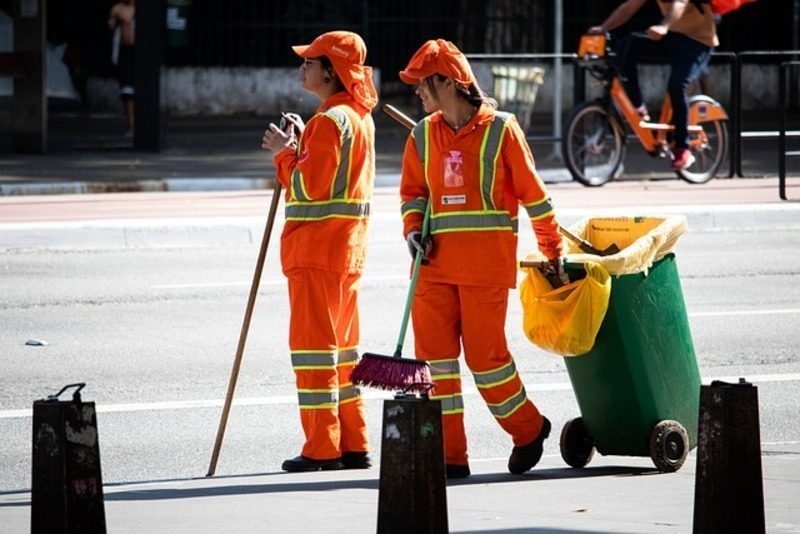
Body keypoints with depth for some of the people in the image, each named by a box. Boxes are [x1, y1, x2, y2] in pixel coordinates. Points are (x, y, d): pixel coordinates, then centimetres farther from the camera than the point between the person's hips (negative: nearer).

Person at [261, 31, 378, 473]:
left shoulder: (330, 121, -17)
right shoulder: (359, 117, 14)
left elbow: (309, 187, -20)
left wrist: (285, 153, -7)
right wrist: (302, 144, 9)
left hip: (318, 247, -10)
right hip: (347, 248, 10)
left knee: (313, 345, -5)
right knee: (340, 346, 13)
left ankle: (322, 449, -5)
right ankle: (353, 446, 15)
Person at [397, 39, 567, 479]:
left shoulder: (500, 130, -5)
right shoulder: (423, 136, 9)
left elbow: (532, 192, 0)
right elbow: (413, 191, 19)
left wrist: (553, 252, 4)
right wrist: (414, 230, -2)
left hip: (487, 261, -5)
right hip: (436, 260, 5)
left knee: (485, 354, -4)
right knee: (433, 353, -1)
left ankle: (528, 428, 21)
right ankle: (449, 454, 4)